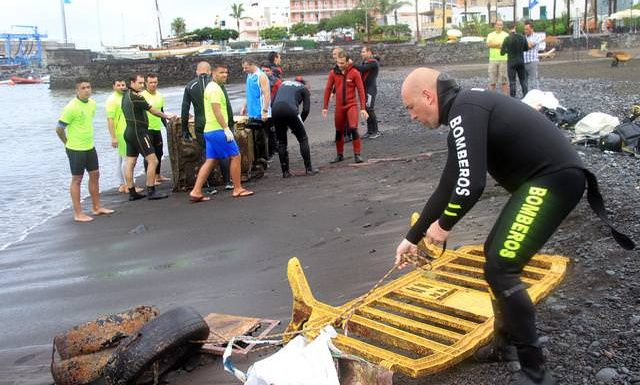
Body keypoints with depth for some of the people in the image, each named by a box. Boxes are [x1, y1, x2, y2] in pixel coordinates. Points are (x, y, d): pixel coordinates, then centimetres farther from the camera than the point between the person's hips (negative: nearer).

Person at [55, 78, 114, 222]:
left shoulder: (92, 103, 4)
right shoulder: (71, 107, -19)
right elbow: (59, 129, -14)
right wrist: (68, 144, -1)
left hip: (90, 147, 8)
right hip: (76, 150, -8)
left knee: (95, 175, 14)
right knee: (77, 179, 1)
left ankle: (96, 207, 28)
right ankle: (78, 213, 10)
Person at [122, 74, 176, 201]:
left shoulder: (126, 95, 11)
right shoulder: (136, 97, -16)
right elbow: (153, 110, -9)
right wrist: (167, 116, 2)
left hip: (130, 131, 10)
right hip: (138, 132, -10)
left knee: (130, 163, 8)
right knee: (153, 160, -7)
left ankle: (132, 193, 13)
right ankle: (151, 192, -7)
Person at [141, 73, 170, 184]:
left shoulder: (160, 96, 12)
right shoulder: (142, 96, -9)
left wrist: (166, 125, 20)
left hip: (157, 128, 7)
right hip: (147, 129, -7)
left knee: (159, 153, 14)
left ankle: (158, 176, 26)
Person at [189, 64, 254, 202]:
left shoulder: (211, 87, 20)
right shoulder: (215, 88, -12)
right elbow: (217, 111, -20)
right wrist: (226, 128, -21)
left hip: (210, 130, 10)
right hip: (218, 130, -10)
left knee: (210, 161, 9)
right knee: (235, 156, -1)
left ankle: (196, 192, 5)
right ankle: (237, 189, 6)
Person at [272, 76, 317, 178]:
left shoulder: (283, 84, 32)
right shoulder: (304, 88, 21)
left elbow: (272, 101, 22)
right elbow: (306, 109, 8)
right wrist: (299, 123, 18)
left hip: (275, 110, 4)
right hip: (290, 110, -4)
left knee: (281, 142, 16)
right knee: (303, 139, 10)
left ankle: (285, 171, 15)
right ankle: (308, 169, 7)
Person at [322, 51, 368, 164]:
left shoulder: (354, 73, -7)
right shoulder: (333, 73, -1)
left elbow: (361, 90, -5)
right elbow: (328, 89, 6)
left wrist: (363, 108, -8)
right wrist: (325, 107, 6)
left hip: (352, 105, -3)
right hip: (339, 106, 3)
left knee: (353, 128, -15)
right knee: (339, 131, 10)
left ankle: (357, 154, -5)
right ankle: (340, 155, 24)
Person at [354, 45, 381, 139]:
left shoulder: (373, 62, -12)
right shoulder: (364, 62, 17)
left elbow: (362, 68, -24)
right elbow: (360, 70, 7)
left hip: (371, 89, -9)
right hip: (365, 89, 9)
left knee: (370, 110, -9)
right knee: (366, 110, 10)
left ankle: (376, 132, 0)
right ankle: (369, 131, 18)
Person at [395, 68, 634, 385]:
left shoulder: (464, 109, -14)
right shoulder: (465, 115, 18)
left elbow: (471, 183, -25)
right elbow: (446, 188, 22)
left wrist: (444, 225, -6)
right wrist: (413, 237, 25)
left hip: (554, 179, -11)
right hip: (548, 178, 11)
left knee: (499, 269, -11)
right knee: (496, 254, 19)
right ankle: (505, 344, 33)